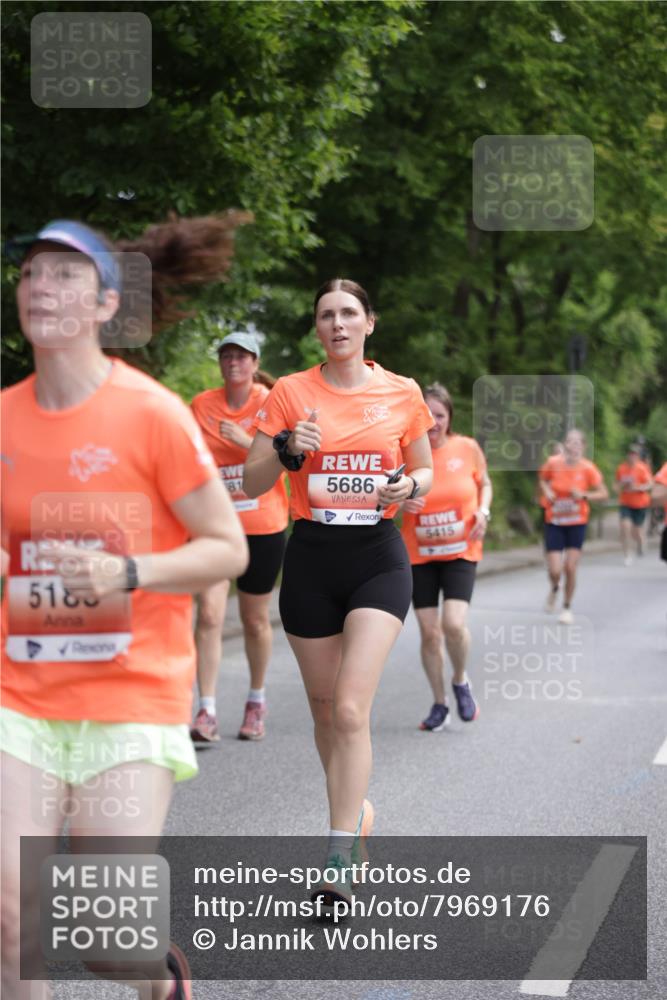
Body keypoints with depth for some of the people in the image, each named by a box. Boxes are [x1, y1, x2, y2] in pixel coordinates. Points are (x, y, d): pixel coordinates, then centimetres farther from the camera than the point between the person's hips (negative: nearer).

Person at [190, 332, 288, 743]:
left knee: (256, 620, 10)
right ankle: (207, 712, -13)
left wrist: (246, 441, -23)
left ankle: (257, 702, 29)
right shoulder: (202, 404, 3)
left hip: (264, 526, -1)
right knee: (209, 614, -13)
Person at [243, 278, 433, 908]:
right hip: (311, 556, 2)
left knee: (351, 708, -14)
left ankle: (338, 861, -13)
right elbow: (251, 484, 3)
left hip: (378, 556, -1)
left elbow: (424, 470, 15)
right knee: (324, 709, 10)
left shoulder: (402, 393, 3)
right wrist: (286, 451, -16)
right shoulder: (291, 392, 1)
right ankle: (354, 811, 35)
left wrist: (409, 485, -8)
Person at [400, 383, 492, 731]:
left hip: (460, 553, -1)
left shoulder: (467, 448, -4)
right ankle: (439, 704, 20)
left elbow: (484, 484, 14)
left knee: (454, 624, -18)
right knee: (429, 632, 2)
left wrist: (483, 511, -5)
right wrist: (402, 503, -19)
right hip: (419, 555, 1)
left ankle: (461, 682, 12)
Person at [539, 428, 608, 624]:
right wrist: (547, 491, -8)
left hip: (577, 523, 0)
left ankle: (567, 608, 18)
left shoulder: (588, 468, -11)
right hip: (554, 522, 0)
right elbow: (543, 479, 12)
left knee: (570, 568, -5)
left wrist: (584, 495, -20)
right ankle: (553, 590, 31)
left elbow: (603, 494, -4)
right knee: (555, 571, -7)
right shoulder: (553, 463, -9)